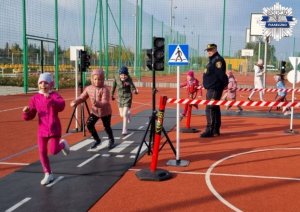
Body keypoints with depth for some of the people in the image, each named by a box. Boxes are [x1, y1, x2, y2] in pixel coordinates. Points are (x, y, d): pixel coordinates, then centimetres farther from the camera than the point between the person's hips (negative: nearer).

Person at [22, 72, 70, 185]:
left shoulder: (54, 95, -11)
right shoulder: (35, 98, 1)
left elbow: (61, 106, -33)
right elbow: (30, 116, 3)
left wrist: (50, 100, -47)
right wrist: (26, 112, -19)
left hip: (54, 129, -4)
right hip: (42, 130, 4)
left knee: (54, 151, -4)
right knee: (42, 152, 4)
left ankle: (62, 144, 32)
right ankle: (48, 174, 20)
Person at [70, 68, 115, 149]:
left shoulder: (105, 89, -26)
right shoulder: (89, 88, -10)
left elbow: (105, 102, -35)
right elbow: (82, 97, -1)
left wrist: (97, 104, -55)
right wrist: (75, 102, -21)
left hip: (105, 112, -4)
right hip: (95, 111, 4)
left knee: (107, 127, 8)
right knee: (89, 124, -7)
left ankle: (111, 140, 39)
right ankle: (97, 140, 17)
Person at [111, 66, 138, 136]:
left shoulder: (129, 79, -17)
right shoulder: (116, 78, -10)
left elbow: (132, 88, -19)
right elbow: (114, 86, 5)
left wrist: (135, 91, -42)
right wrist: (112, 95, 15)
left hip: (127, 97, -4)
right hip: (120, 97, 4)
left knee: (124, 114, -12)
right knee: (121, 115, 12)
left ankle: (124, 130, 1)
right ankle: (128, 113, 49)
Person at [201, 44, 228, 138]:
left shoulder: (218, 60, -13)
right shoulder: (212, 60, 19)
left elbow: (221, 74, -21)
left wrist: (224, 84, -18)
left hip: (214, 89, -11)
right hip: (211, 88, 11)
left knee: (210, 109, -12)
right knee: (215, 109, 14)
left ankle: (210, 130, -10)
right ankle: (216, 130, 23)